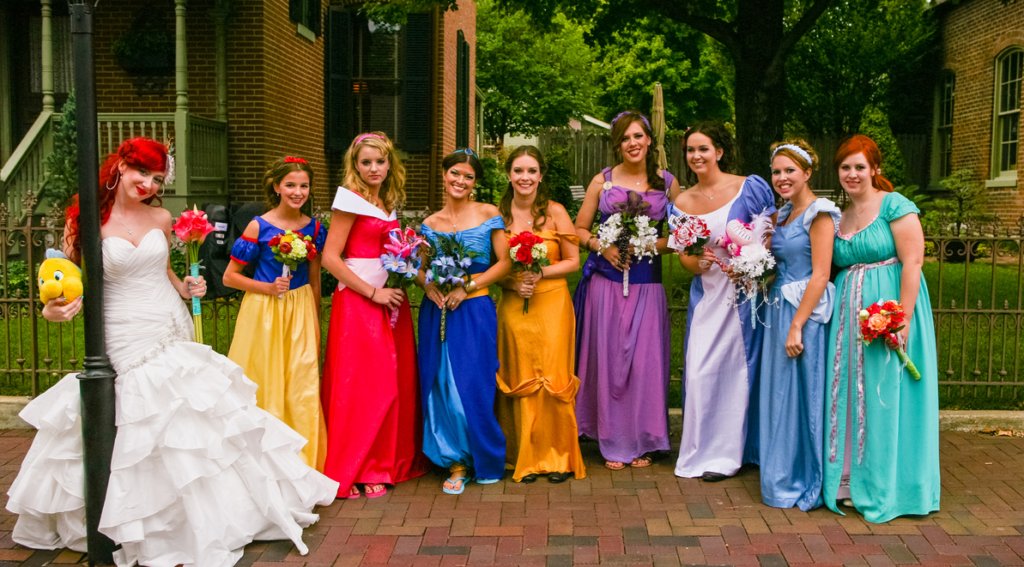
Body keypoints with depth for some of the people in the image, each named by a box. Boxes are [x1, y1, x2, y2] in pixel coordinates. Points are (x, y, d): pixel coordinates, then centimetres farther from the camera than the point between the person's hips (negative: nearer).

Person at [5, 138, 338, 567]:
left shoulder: (160, 219, 5)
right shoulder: (87, 221, -7)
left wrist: (184, 287, 1)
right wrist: (53, 309, -25)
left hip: (174, 334, 4)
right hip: (125, 342, -4)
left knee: (194, 421, 9)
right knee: (141, 433, 0)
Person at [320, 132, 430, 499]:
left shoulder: (388, 202, 15)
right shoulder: (351, 200, -8)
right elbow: (330, 258, -14)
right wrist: (373, 293, -15)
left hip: (390, 299, 7)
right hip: (358, 301, -7)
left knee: (395, 379, 8)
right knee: (361, 383, -4)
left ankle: (389, 462, 19)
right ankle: (352, 471, 7)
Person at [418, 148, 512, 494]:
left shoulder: (488, 214, 0)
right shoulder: (430, 223, 10)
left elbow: (504, 262, -4)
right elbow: (420, 268, 14)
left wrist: (467, 287, -12)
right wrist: (429, 286, -8)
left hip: (474, 310, -3)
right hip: (436, 311, 4)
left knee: (470, 387, -4)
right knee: (439, 385, 2)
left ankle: (482, 461, 16)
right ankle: (456, 462, 14)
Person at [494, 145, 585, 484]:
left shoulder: (555, 212, 0)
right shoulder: (499, 215, 4)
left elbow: (573, 261, 2)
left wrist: (540, 273, -13)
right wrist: (513, 283, -10)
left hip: (552, 304, -1)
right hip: (513, 306, 1)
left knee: (554, 378, -2)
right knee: (520, 381, 3)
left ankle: (558, 457, 12)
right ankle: (525, 457, 14)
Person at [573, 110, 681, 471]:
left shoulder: (668, 183, 6)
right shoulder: (602, 181, 6)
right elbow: (579, 228, 9)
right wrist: (602, 246, -8)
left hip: (646, 281, 0)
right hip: (606, 279, 0)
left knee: (644, 358, 1)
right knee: (608, 356, 1)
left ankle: (642, 441, 15)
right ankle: (614, 443, 12)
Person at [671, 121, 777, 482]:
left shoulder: (749, 188, -5)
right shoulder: (682, 203, 6)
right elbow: (684, 255, 9)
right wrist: (697, 264, -13)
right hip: (706, 295, 3)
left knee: (737, 368, 4)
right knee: (700, 370, 2)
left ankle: (727, 452, 19)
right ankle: (701, 449, 19)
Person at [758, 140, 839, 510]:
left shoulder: (819, 214, -12)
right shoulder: (784, 214, 14)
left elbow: (820, 275, -18)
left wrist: (797, 326, -21)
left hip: (804, 312, -9)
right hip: (778, 310, 9)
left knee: (801, 394, -1)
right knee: (778, 393, 14)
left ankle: (803, 483, 11)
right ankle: (782, 476, 26)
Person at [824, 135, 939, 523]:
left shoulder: (895, 206, -6)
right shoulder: (838, 217, 14)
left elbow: (912, 263, -13)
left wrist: (903, 320, -19)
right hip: (849, 314, 6)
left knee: (885, 396, -1)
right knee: (849, 395, 7)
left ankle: (884, 488, 11)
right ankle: (852, 481, 18)